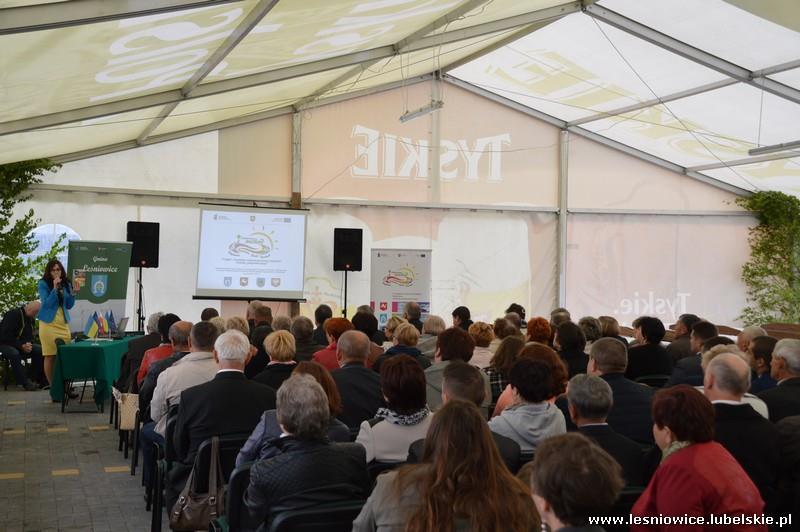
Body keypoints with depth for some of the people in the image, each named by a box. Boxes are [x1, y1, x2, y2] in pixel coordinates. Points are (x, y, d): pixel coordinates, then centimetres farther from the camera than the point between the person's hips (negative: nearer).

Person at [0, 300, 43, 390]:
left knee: (39, 350, -16)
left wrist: (28, 344, -11)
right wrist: (21, 346, -30)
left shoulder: (31, 318, 6)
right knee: (14, 354, -38)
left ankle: (39, 380, -12)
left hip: (22, 345, 7)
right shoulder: (13, 314, -20)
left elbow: (29, 336, 13)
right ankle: (25, 383, -35)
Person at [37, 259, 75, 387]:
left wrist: (73, 292, -2)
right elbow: (46, 303, -12)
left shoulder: (66, 284, 10)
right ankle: (52, 386, 2)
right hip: (49, 323, -4)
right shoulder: (43, 284, -3)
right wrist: (55, 288, -19)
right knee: (50, 356, -4)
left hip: (63, 323, 4)